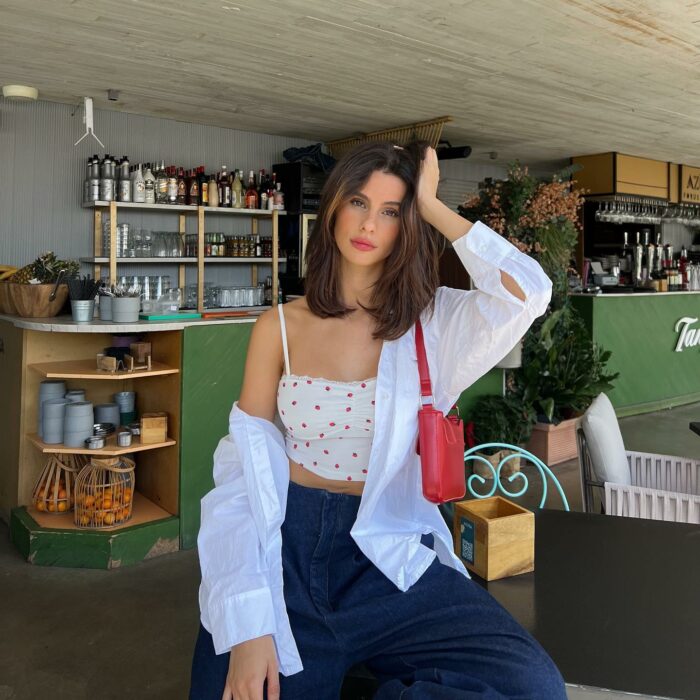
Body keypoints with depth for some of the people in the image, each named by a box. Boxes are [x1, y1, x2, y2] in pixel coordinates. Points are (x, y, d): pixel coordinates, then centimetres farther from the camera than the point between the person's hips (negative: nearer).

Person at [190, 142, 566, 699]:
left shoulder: (431, 323, 2)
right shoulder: (280, 327, 3)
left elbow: (526, 291, -19)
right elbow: (245, 470, -1)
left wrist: (432, 206, -7)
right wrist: (247, 625, -12)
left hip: (390, 555, 1)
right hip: (284, 550, 0)